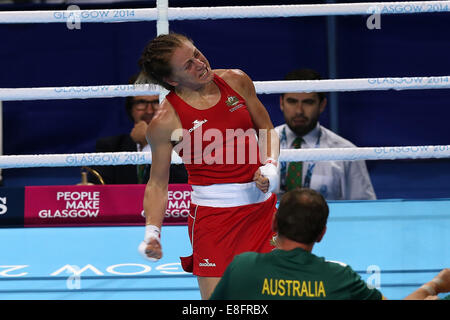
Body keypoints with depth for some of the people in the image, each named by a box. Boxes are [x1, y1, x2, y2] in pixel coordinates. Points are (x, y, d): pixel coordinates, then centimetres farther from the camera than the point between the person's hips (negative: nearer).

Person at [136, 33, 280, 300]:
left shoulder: (236, 81, 3)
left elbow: (267, 130, 16)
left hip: (262, 204, 4)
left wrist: (271, 166, -4)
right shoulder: (166, 121, -9)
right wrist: (152, 232, -15)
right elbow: (157, 183, -2)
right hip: (213, 212, -4)